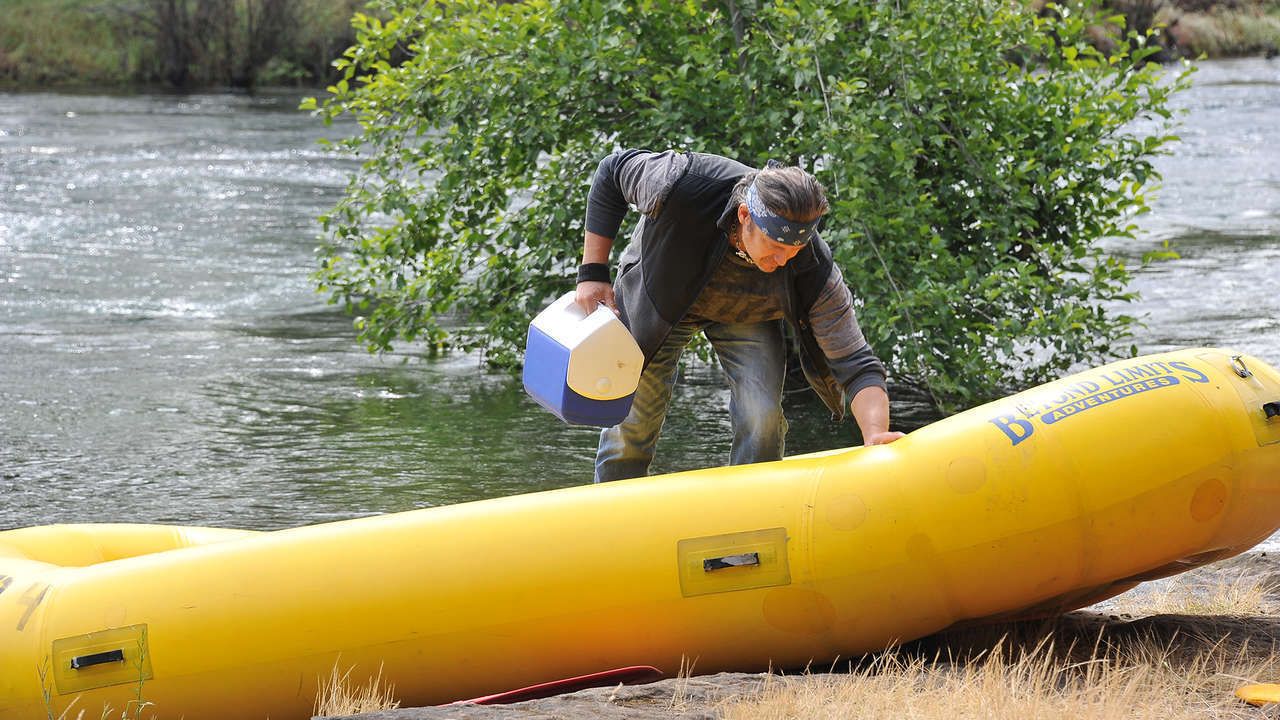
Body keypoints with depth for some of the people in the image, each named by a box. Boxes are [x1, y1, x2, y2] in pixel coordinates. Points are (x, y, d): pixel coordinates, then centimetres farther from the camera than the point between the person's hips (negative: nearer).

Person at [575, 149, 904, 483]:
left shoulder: (814, 271, -36)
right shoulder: (682, 186, -40)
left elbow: (855, 363, -32)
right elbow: (613, 170, -19)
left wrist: (876, 434, -51)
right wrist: (593, 273, -19)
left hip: (744, 317, 0)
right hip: (661, 293, 0)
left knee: (762, 418, -17)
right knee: (633, 423, 1)